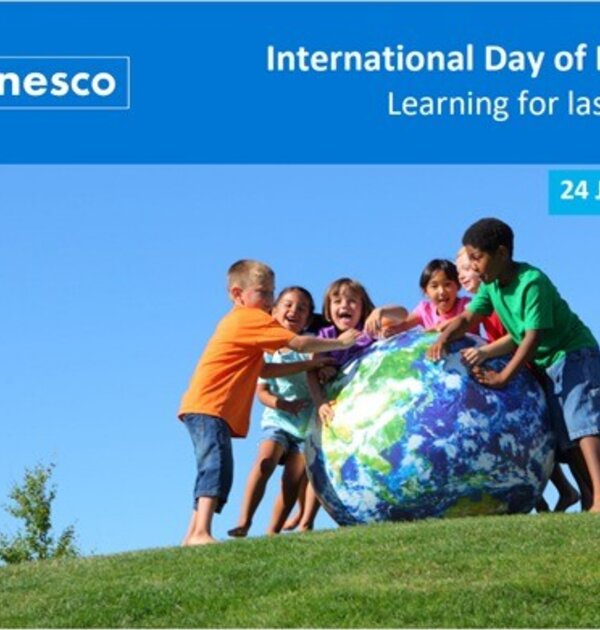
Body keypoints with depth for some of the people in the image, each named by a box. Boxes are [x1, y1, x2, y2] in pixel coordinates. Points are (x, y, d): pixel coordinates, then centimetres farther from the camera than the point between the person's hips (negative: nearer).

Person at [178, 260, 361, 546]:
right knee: (217, 465, -22)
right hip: (209, 407, -11)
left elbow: (264, 370, 20)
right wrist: (340, 342, 1)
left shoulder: (238, 322, 25)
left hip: (203, 407, 11)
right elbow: (298, 343, -10)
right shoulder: (252, 318, -5)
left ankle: (193, 534, 12)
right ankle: (201, 532, -35)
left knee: (213, 469, 13)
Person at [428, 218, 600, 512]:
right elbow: (467, 318, 2)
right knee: (566, 438, 1)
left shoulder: (532, 283, -22)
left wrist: (503, 376, -27)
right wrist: (444, 338, -18)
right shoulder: (491, 286, 3)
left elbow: (534, 337, -25)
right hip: (549, 365, 9)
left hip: (575, 354, -9)